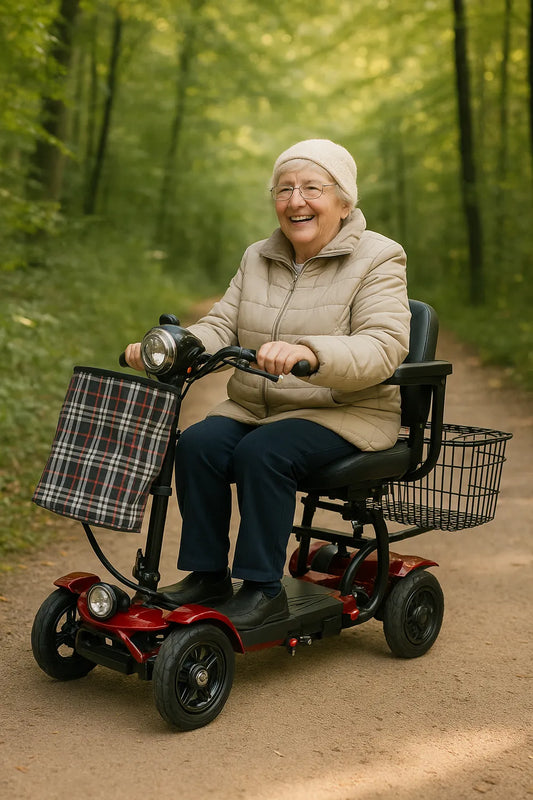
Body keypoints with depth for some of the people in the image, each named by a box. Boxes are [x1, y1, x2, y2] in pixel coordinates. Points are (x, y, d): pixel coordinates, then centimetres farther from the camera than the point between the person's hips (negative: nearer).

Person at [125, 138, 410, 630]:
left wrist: (308, 352, -40)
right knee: (197, 444, -21)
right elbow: (221, 328, 6)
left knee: (262, 452, -30)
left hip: (345, 414, -5)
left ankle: (264, 590, -18)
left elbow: (383, 348, -21)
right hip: (255, 408, 5)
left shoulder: (377, 259, -7)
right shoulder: (258, 259, 12)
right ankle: (206, 576, -8)